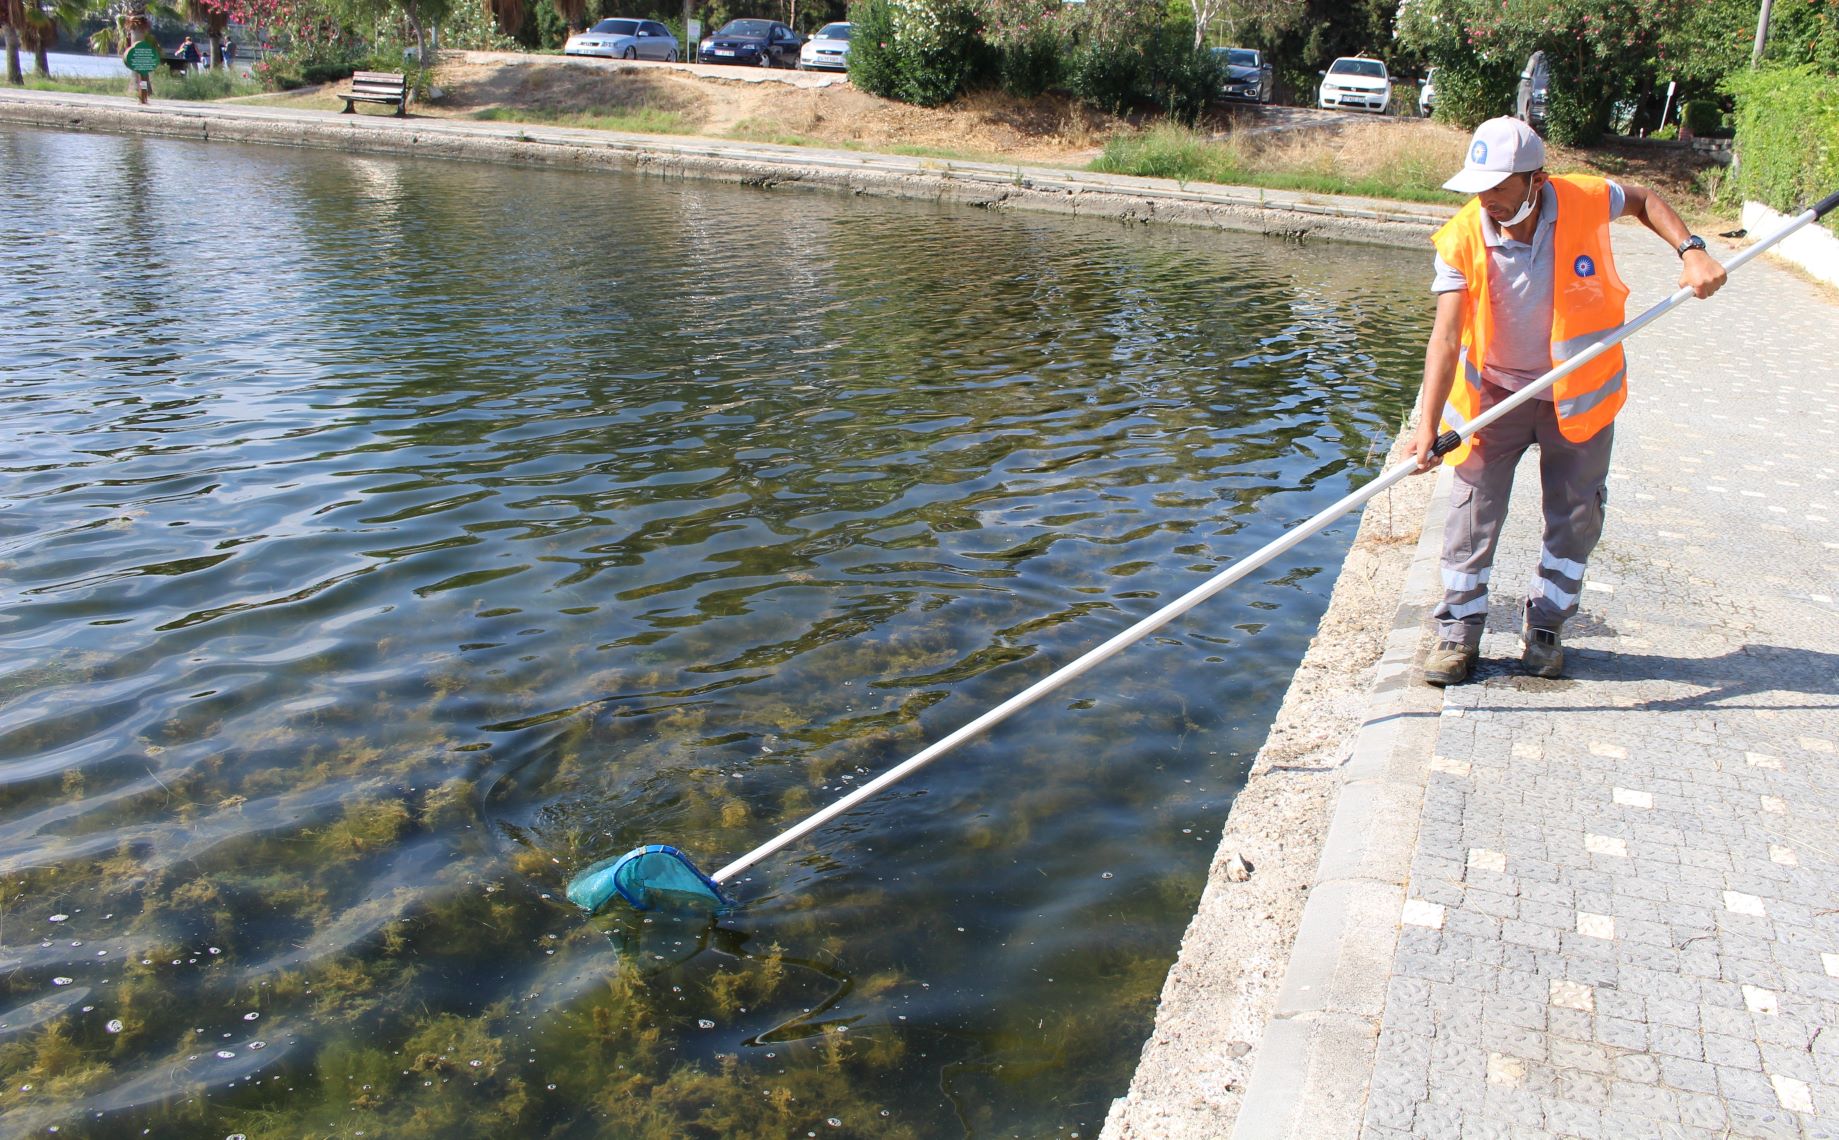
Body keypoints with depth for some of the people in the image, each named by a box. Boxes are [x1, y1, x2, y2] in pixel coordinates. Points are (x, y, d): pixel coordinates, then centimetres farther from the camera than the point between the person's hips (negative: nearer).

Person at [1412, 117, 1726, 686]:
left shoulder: (1586, 201, -18)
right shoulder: (1462, 240, -23)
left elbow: (1643, 200, 7)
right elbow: (1446, 336, -31)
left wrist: (1691, 251, -8)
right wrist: (1428, 425, -42)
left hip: (1581, 391, 2)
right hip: (1495, 391, -1)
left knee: (1576, 513, 7)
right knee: (1474, 507, -4)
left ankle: (1544, 625, 23)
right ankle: (1460, 628, 10)